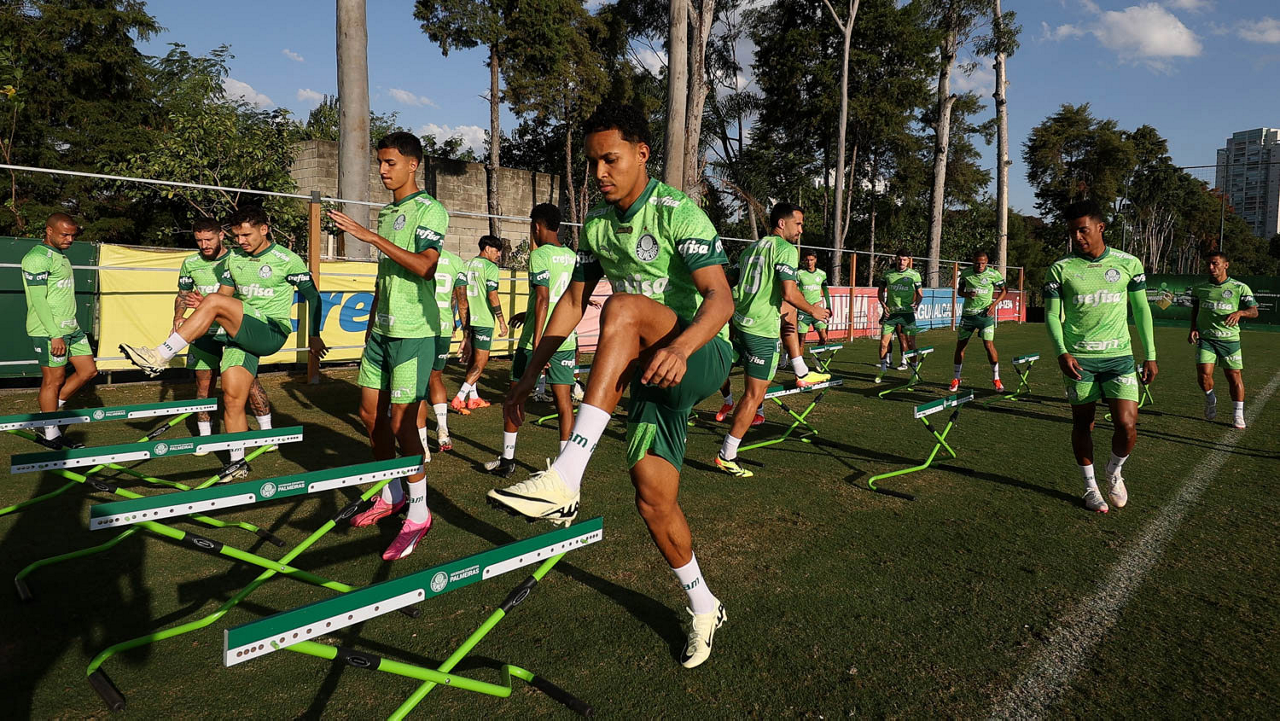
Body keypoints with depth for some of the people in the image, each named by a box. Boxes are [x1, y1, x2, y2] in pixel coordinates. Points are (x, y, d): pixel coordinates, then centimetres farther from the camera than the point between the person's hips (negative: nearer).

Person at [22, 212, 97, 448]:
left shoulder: (61, 255, 16)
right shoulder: (37, 258, -13)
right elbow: (38, 300, -18)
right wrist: (55, 335, -21)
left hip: (71, 328, 9)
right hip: (48, 331, -9)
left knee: (88, 370, 10)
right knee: (54, 380, -2)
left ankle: (49, 411, 22)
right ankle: (51, 435, 9)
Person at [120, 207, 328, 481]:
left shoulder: (287, 260, -3)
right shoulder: (232, 259, 14)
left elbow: (312, 296, 3)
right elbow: (225, 294, 19)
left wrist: (314, 336, 4)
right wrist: (203, 305, -4)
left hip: (271, 333, -6)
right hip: (240, 334, 6)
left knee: (215, 302, -26)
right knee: (232, 399, 0)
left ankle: (158, 357, -22)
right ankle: (238, 462, 13)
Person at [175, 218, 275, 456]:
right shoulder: (190, 263, 5)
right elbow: (182, 295, 15)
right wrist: (178, 317, -2)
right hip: (205, 332, 3)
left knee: (249, 382, -5)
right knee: (203, 385, 5)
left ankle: (266, 432, 7)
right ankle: (204, 437, 18)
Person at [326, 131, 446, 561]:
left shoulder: (430, 211, -9)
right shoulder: (386, 214, 17)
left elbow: (423, 267, -24)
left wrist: (371, 236, -24)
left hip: (414, 332, -8)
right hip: (383, 330, 8)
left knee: (402, 423, -6)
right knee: (371, 415, 12)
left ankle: (418, 513, 7)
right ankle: (392, 496, 29)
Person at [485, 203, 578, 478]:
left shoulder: (540, 254, -10)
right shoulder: (572, 256, 11)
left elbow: (543, 299, -21)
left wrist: (536, 344, -23)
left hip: (537, 340, -5)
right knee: (564, 400, 5)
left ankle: (507, 460, 18)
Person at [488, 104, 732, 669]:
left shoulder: (677, 211, -13)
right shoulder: (597, 225, 7)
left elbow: (720, 298, -25)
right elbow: (573, 302, 13)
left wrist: (680, 347, -45)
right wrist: (529, 377, 8)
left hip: (701, 356, -6)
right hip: (651, 372, 6)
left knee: (623, 308, -35)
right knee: (653, 500, 0)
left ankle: (565, 479, -42)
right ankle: (703, 608, 25)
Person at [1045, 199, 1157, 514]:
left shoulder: (1129, 263, 3)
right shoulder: (1060, 269, -1)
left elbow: (1141, 309, 9)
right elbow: (1052, 314, 0)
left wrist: (1150, 355, 7)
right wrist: (1062, 353, -14)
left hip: (1119, 357, 1)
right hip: (1078, 359, -1)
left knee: (1127, 425, -7)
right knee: (1082, 423, 6)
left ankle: (1114, 471, 23)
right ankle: (1090, 486, 23)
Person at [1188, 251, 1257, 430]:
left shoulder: (1240, 288, 0)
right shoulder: (1199, 288, 7)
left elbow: (1254, 311, 3)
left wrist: (1239, 313, -19)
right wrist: (1193, 329, 3)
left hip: (1230, 339, -1)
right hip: (1205, 338, 1)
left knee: (1234, 376, 3)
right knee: (1203, 374, -13)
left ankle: (1238, 415, 16)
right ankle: (1210, 400, 18)